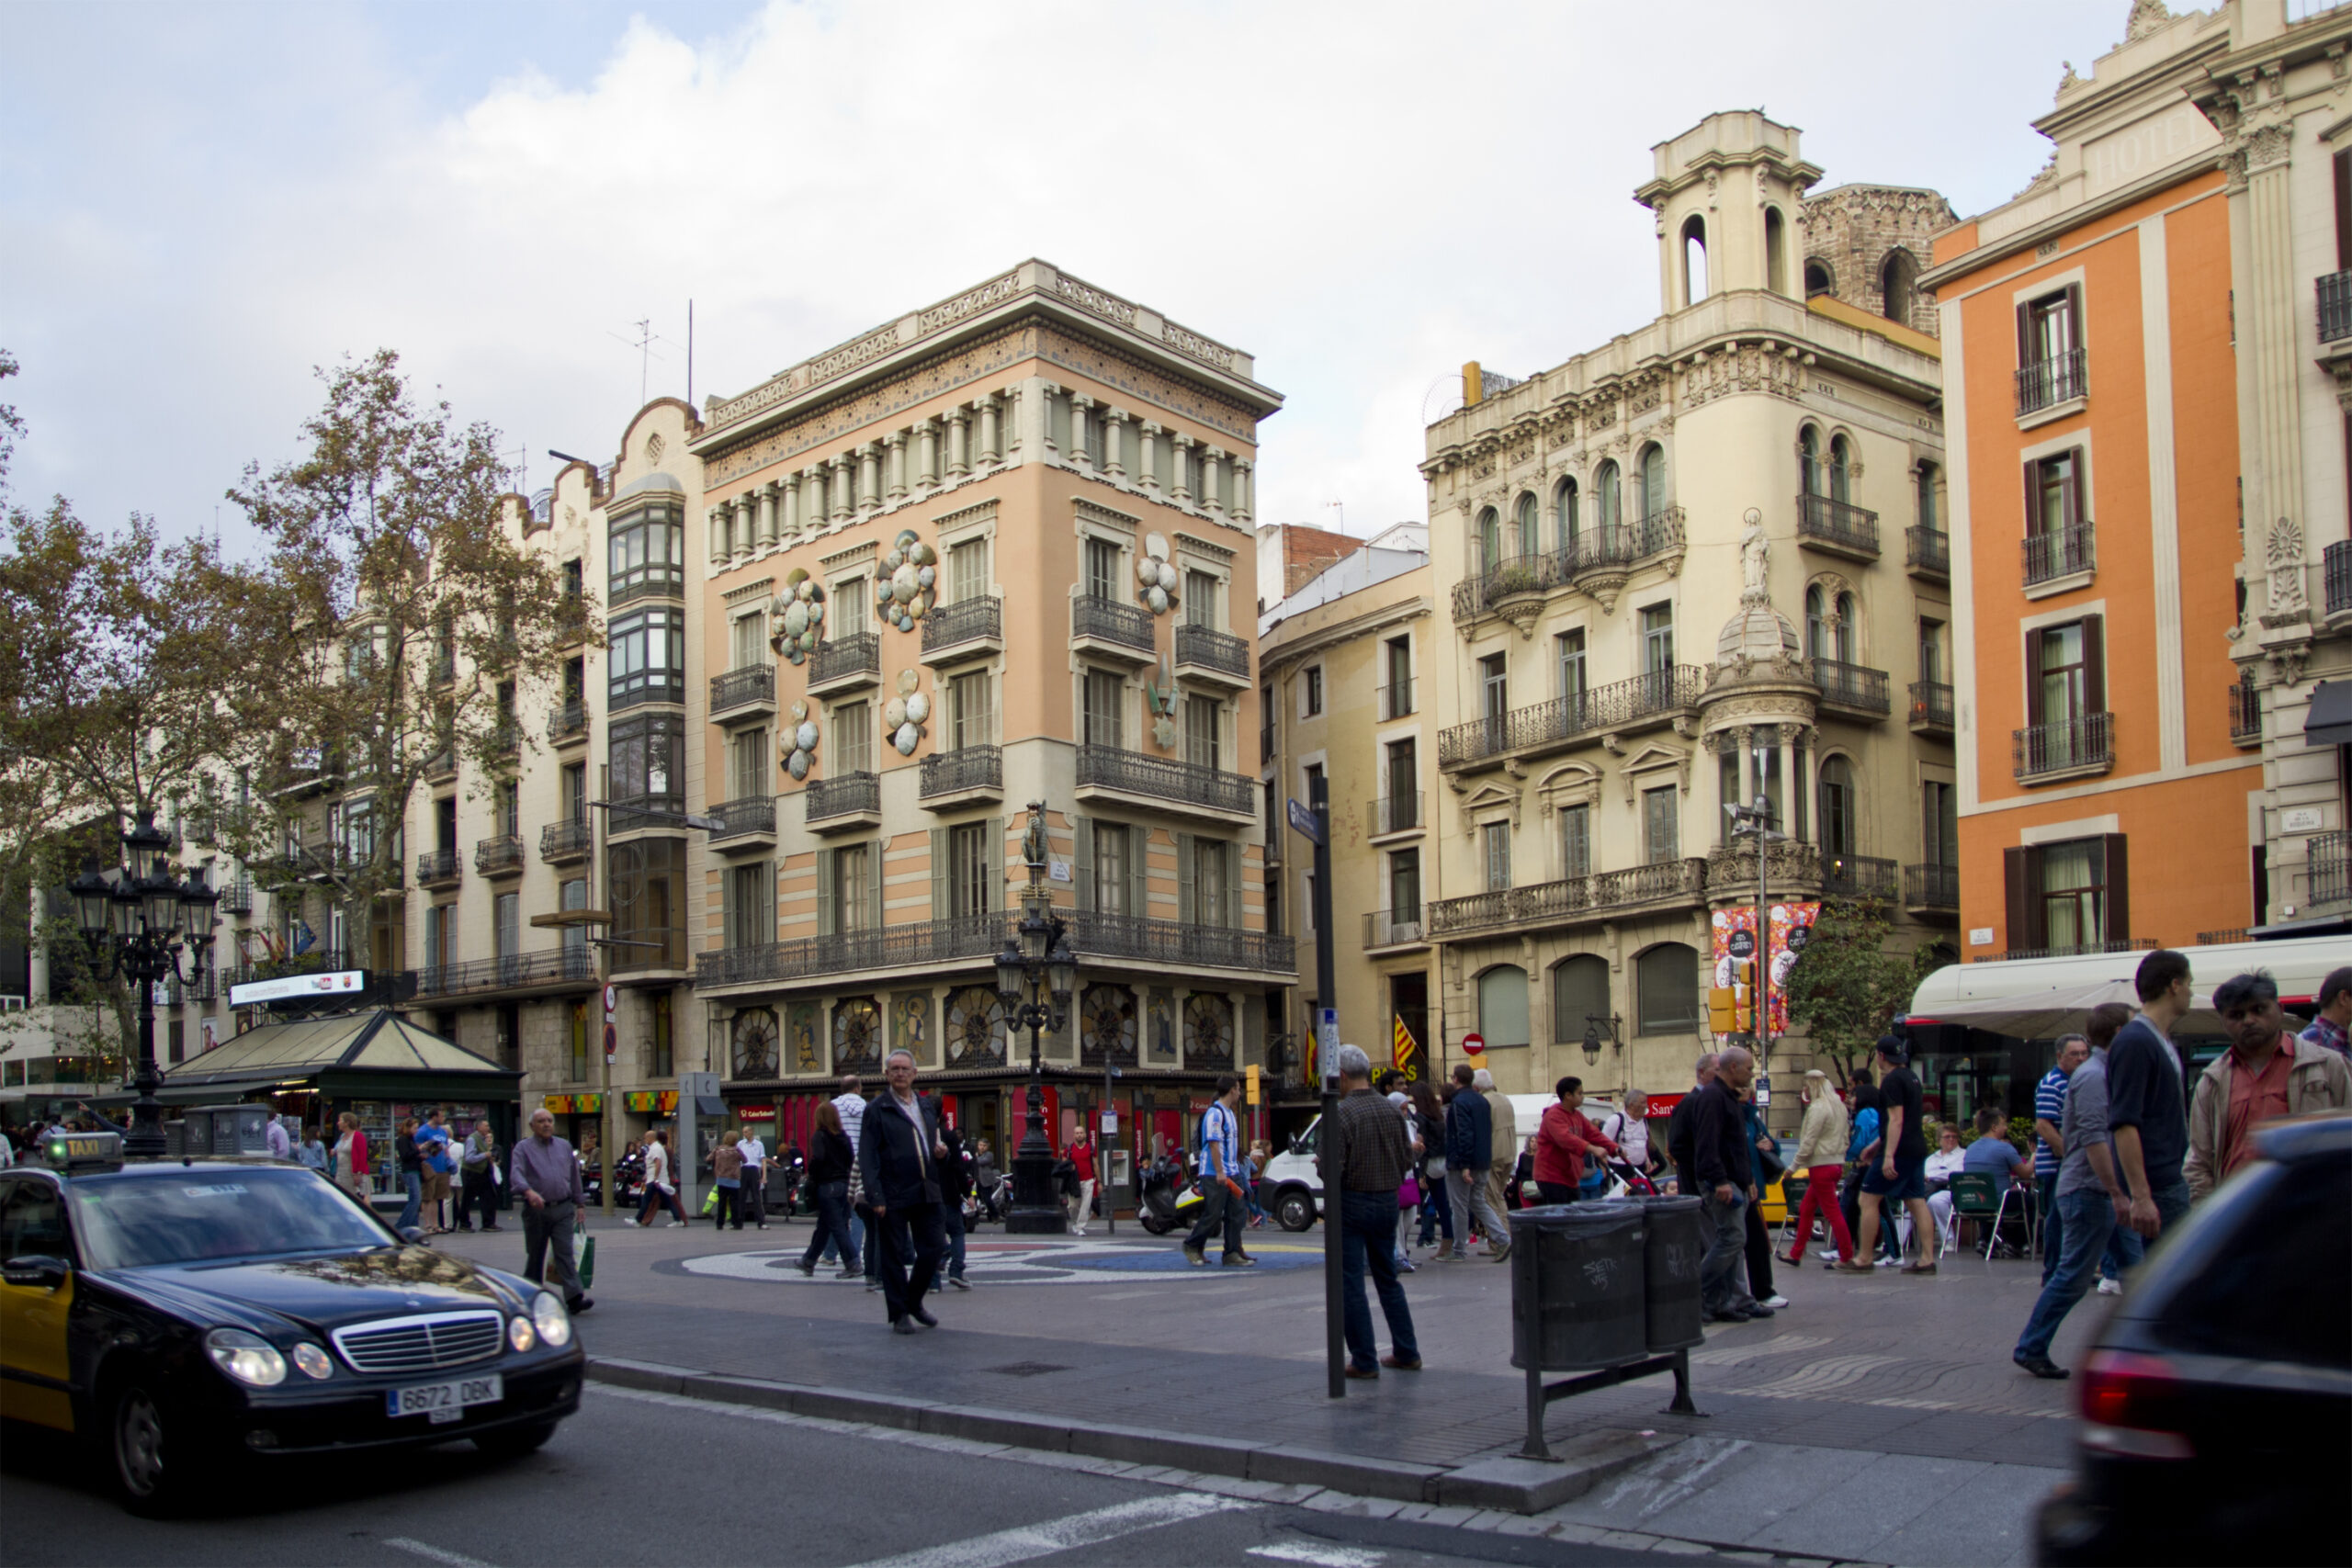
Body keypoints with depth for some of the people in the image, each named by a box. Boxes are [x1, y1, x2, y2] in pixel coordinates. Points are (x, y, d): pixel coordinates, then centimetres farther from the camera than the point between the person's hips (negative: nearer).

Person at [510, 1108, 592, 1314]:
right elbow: (516, 1174, -16)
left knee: (565, 1253, -8)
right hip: (536, 1210, -2)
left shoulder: (565, 1147, 14)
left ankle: (574, 1297, -17)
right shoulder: (523, 1148, 1)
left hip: (563, 1209, 2)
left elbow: (574, 1176, 21)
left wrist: (579, 1204, 19)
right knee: (535, 1255, 9)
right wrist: (529, 1192, -35)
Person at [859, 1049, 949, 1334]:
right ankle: (899, 1314, 13)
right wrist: (875, 1196, -16)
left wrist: (941, 1152, 3)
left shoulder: (927, 1107, 16)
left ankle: (914, 1301, 23)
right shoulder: (876, 1109, -2)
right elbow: (867, 1157, -8)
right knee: (894, 1256, 2)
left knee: (934, 1248, 3)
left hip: (926, 1193, 5)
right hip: (893, 1196, -5)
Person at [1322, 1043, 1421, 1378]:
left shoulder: (1341, 1114, -17)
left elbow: (1332, 1168, -20)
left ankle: (1364, 1360, 3)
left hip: (1352, 1203, -6)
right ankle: (1406, 1353, 20)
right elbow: (1407, 1159, 8)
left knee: (1351, 1284, 2)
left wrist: (1320, 1162, 1)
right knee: (1388, 1279, 18)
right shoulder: (1392, 1111, 3)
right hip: (1387, 1202, 7)